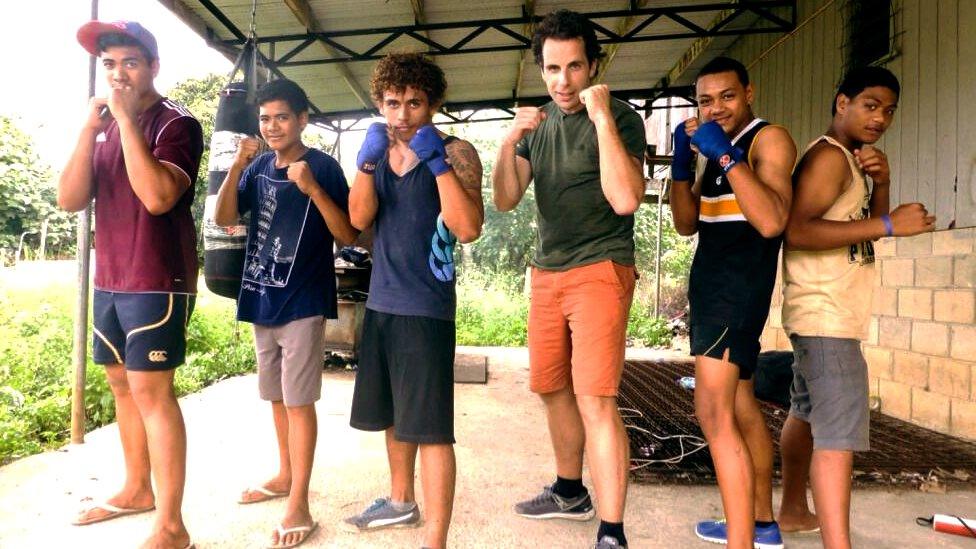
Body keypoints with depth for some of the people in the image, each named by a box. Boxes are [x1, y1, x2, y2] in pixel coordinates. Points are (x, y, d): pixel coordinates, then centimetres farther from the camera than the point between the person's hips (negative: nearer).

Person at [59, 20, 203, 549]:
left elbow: (158, 197, -25)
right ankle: (137, 489, 31)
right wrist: (90, 126, -8)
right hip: (109, 280, 8)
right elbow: (69, 199, 1)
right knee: (122, 385, 14)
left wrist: (126, 119, -20)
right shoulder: (102, 127, 13)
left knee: (151, 391, -10)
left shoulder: (177, 124, -8)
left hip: (157, 281, -8)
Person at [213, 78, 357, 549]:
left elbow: (348, 236, -13)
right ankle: (285, 475, 34)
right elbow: (223, 219, 1)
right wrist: (237, 166, -12)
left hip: (302, 302, -6)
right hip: (261, 299, 6)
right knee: (276, 396, 17)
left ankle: (299, 506, 5)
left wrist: (312, 187, -25)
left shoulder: (323, 166, -8)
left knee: (299, 400, -3)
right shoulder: (259, 167, 9)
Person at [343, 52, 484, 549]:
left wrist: (438, 162, -23)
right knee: (393, 415, 20)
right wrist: (367, 160, -14)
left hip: (426, 308, -7)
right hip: (380, 302, 7)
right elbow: (359, 219, -3)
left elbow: (468, 229, -20)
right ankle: (402, 502, 40)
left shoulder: (456, 153, -7)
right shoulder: (377, 151, 11)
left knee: (428, 426, -7)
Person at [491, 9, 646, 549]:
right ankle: (570, 492, 33)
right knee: (552, 387, 14)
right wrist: (509, 141, -12)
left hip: (600, 271, -6)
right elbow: (505, 200, 4)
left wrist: (602, 117, -21)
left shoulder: (621, 118, -7)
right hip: (547, 272, 7)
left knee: (594, 399, -15)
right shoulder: (540, 121, 10)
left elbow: (625, 199, -22)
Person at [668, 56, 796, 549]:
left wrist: (724, 155, -25)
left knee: (714, 412, -17)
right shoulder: (716, 148, 17)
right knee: (741, 404, 17)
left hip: (738, 289, -10)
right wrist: (681, 161, -3)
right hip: (712, 287, 10)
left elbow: (771, 221, -25)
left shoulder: (769, 139, -9)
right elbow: (687, 223, 9)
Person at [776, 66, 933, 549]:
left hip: (828, 314, 11)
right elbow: (797, 230, -26)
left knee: (808, 415, 20)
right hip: (825, 314, -11)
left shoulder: (851, 160, 19)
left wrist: (881, 181, -1)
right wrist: (890, 225, -24)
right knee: (839, 434, -16)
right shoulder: (829, 155, -12)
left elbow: (869, 225, 15)